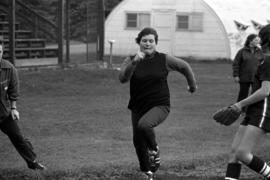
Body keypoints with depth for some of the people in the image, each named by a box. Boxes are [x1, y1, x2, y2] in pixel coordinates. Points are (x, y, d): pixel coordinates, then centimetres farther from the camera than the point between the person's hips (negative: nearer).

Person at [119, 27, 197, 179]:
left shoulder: (164, 60, -4)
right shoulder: (131, 61, -4)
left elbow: (184, 66, 13)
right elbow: (123, 78, -23)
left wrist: (192, 85, 20)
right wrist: (134, 63, -37)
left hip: (160, 106, -3)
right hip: (138, 108, 3)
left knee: (143, 125, -32)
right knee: (138, 141, 8)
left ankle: (154, 149, -1)